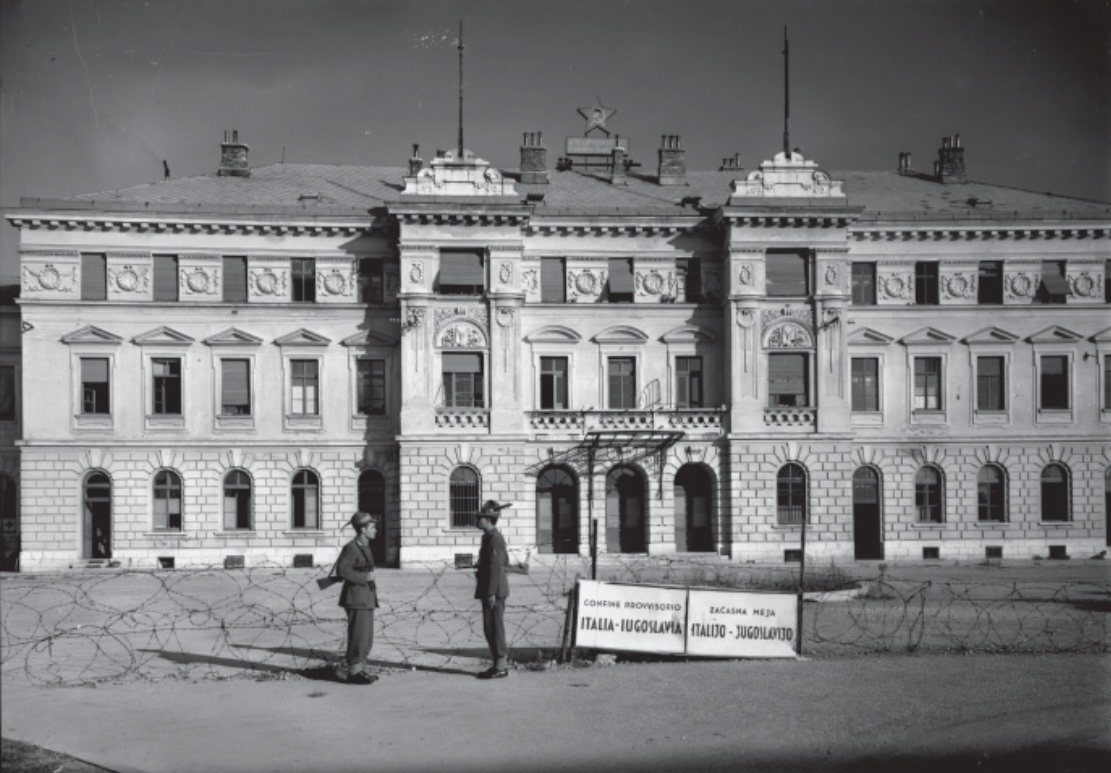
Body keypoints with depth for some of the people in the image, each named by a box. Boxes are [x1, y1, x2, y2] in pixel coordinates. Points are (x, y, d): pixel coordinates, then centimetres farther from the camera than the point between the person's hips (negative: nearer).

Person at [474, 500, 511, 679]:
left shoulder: (494, 538, -16)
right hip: (490, 590, 10)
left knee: (494, 627, -5)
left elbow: (496, 567, -21)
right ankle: (501, 663, 19)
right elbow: (505, 560, 26)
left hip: (494, 589, -10)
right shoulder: (491, 537, 15)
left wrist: (491, 593, -21)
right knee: (491, 628, 13)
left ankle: (501, 667, -1)